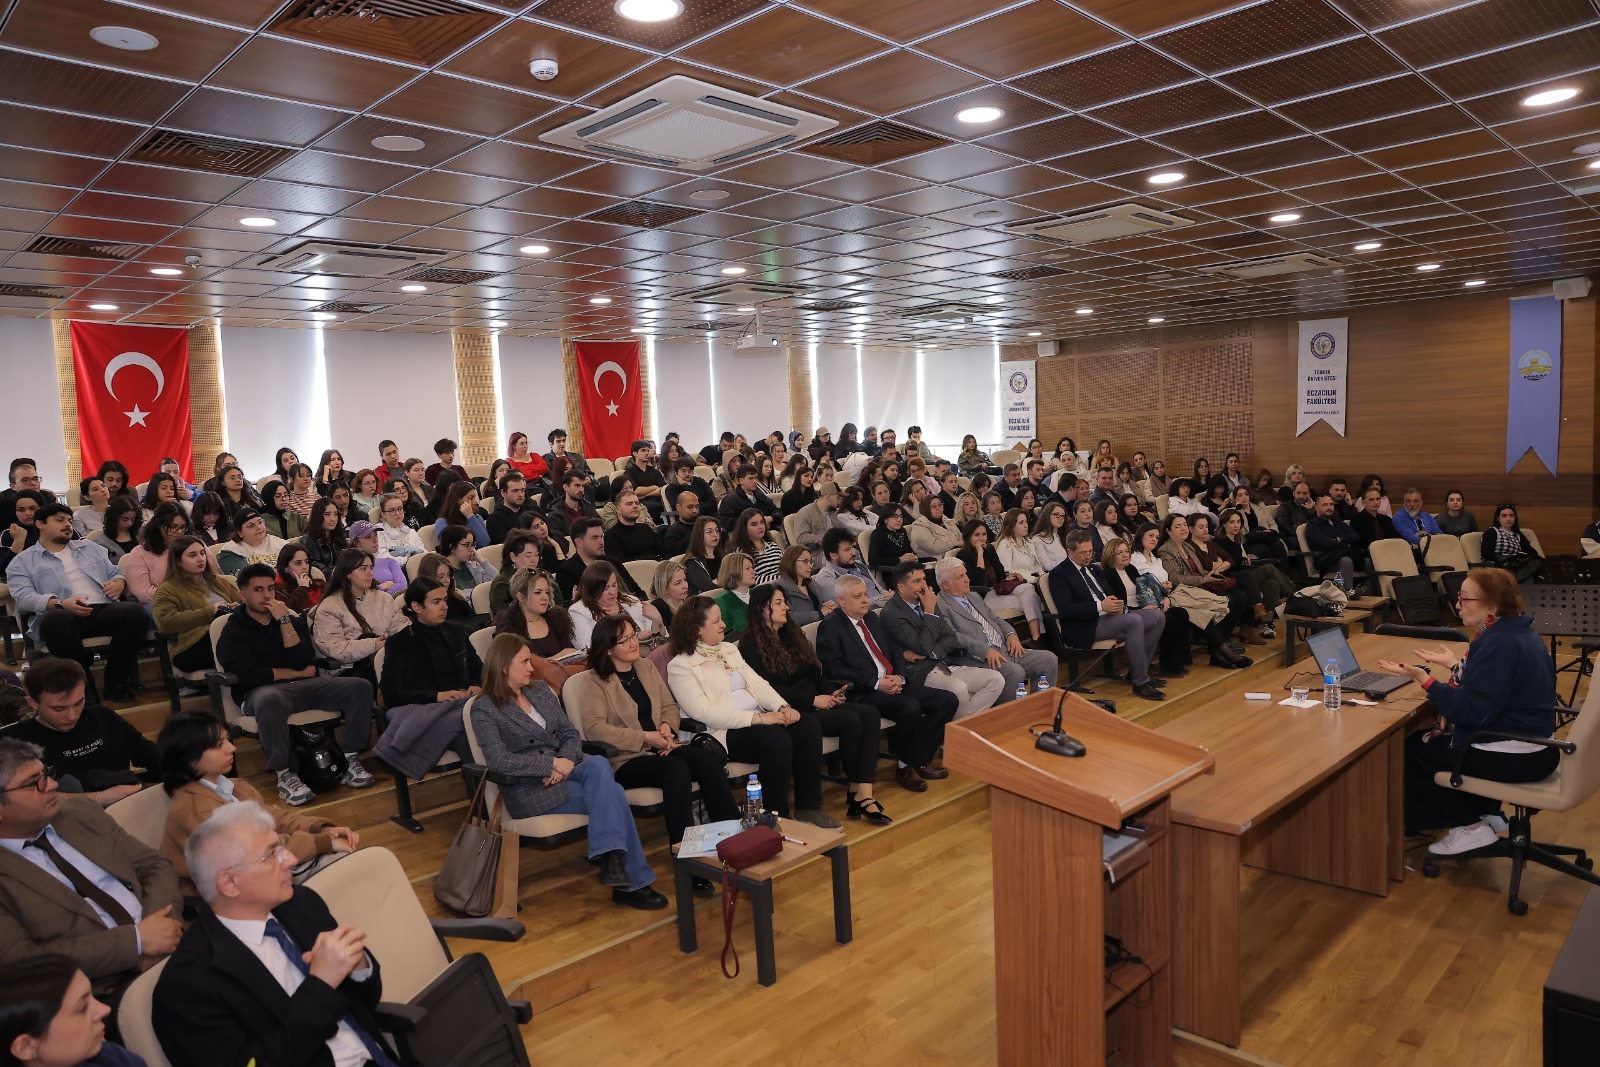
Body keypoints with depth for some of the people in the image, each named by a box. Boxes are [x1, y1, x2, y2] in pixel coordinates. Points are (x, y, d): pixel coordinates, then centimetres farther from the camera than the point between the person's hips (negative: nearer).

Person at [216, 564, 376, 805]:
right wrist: (297, 674, -3)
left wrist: (285, 621, -6)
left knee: (361, 686, -18)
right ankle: (285, 775, -30)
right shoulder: (233, 632, 5)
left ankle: (350, 761, -14)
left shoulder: (293, 620, 17)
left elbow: (301, 662, -1)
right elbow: (248, 675, -12)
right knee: (270, 700, -42)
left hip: (304, 686, 4)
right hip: (260, 692, -4)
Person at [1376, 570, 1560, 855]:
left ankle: (1471, 827, 10)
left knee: (1411, 750, 5)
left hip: (1511, 758, -10)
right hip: (1534, 749, 10)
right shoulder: (1519, 632, 6)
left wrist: (1423, 678, -27)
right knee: (1427, 739, 24)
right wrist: (1455, 665, 25)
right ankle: (1485, 813, 23)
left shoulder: (1498, 644, -25)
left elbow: (1472, 710, -28)